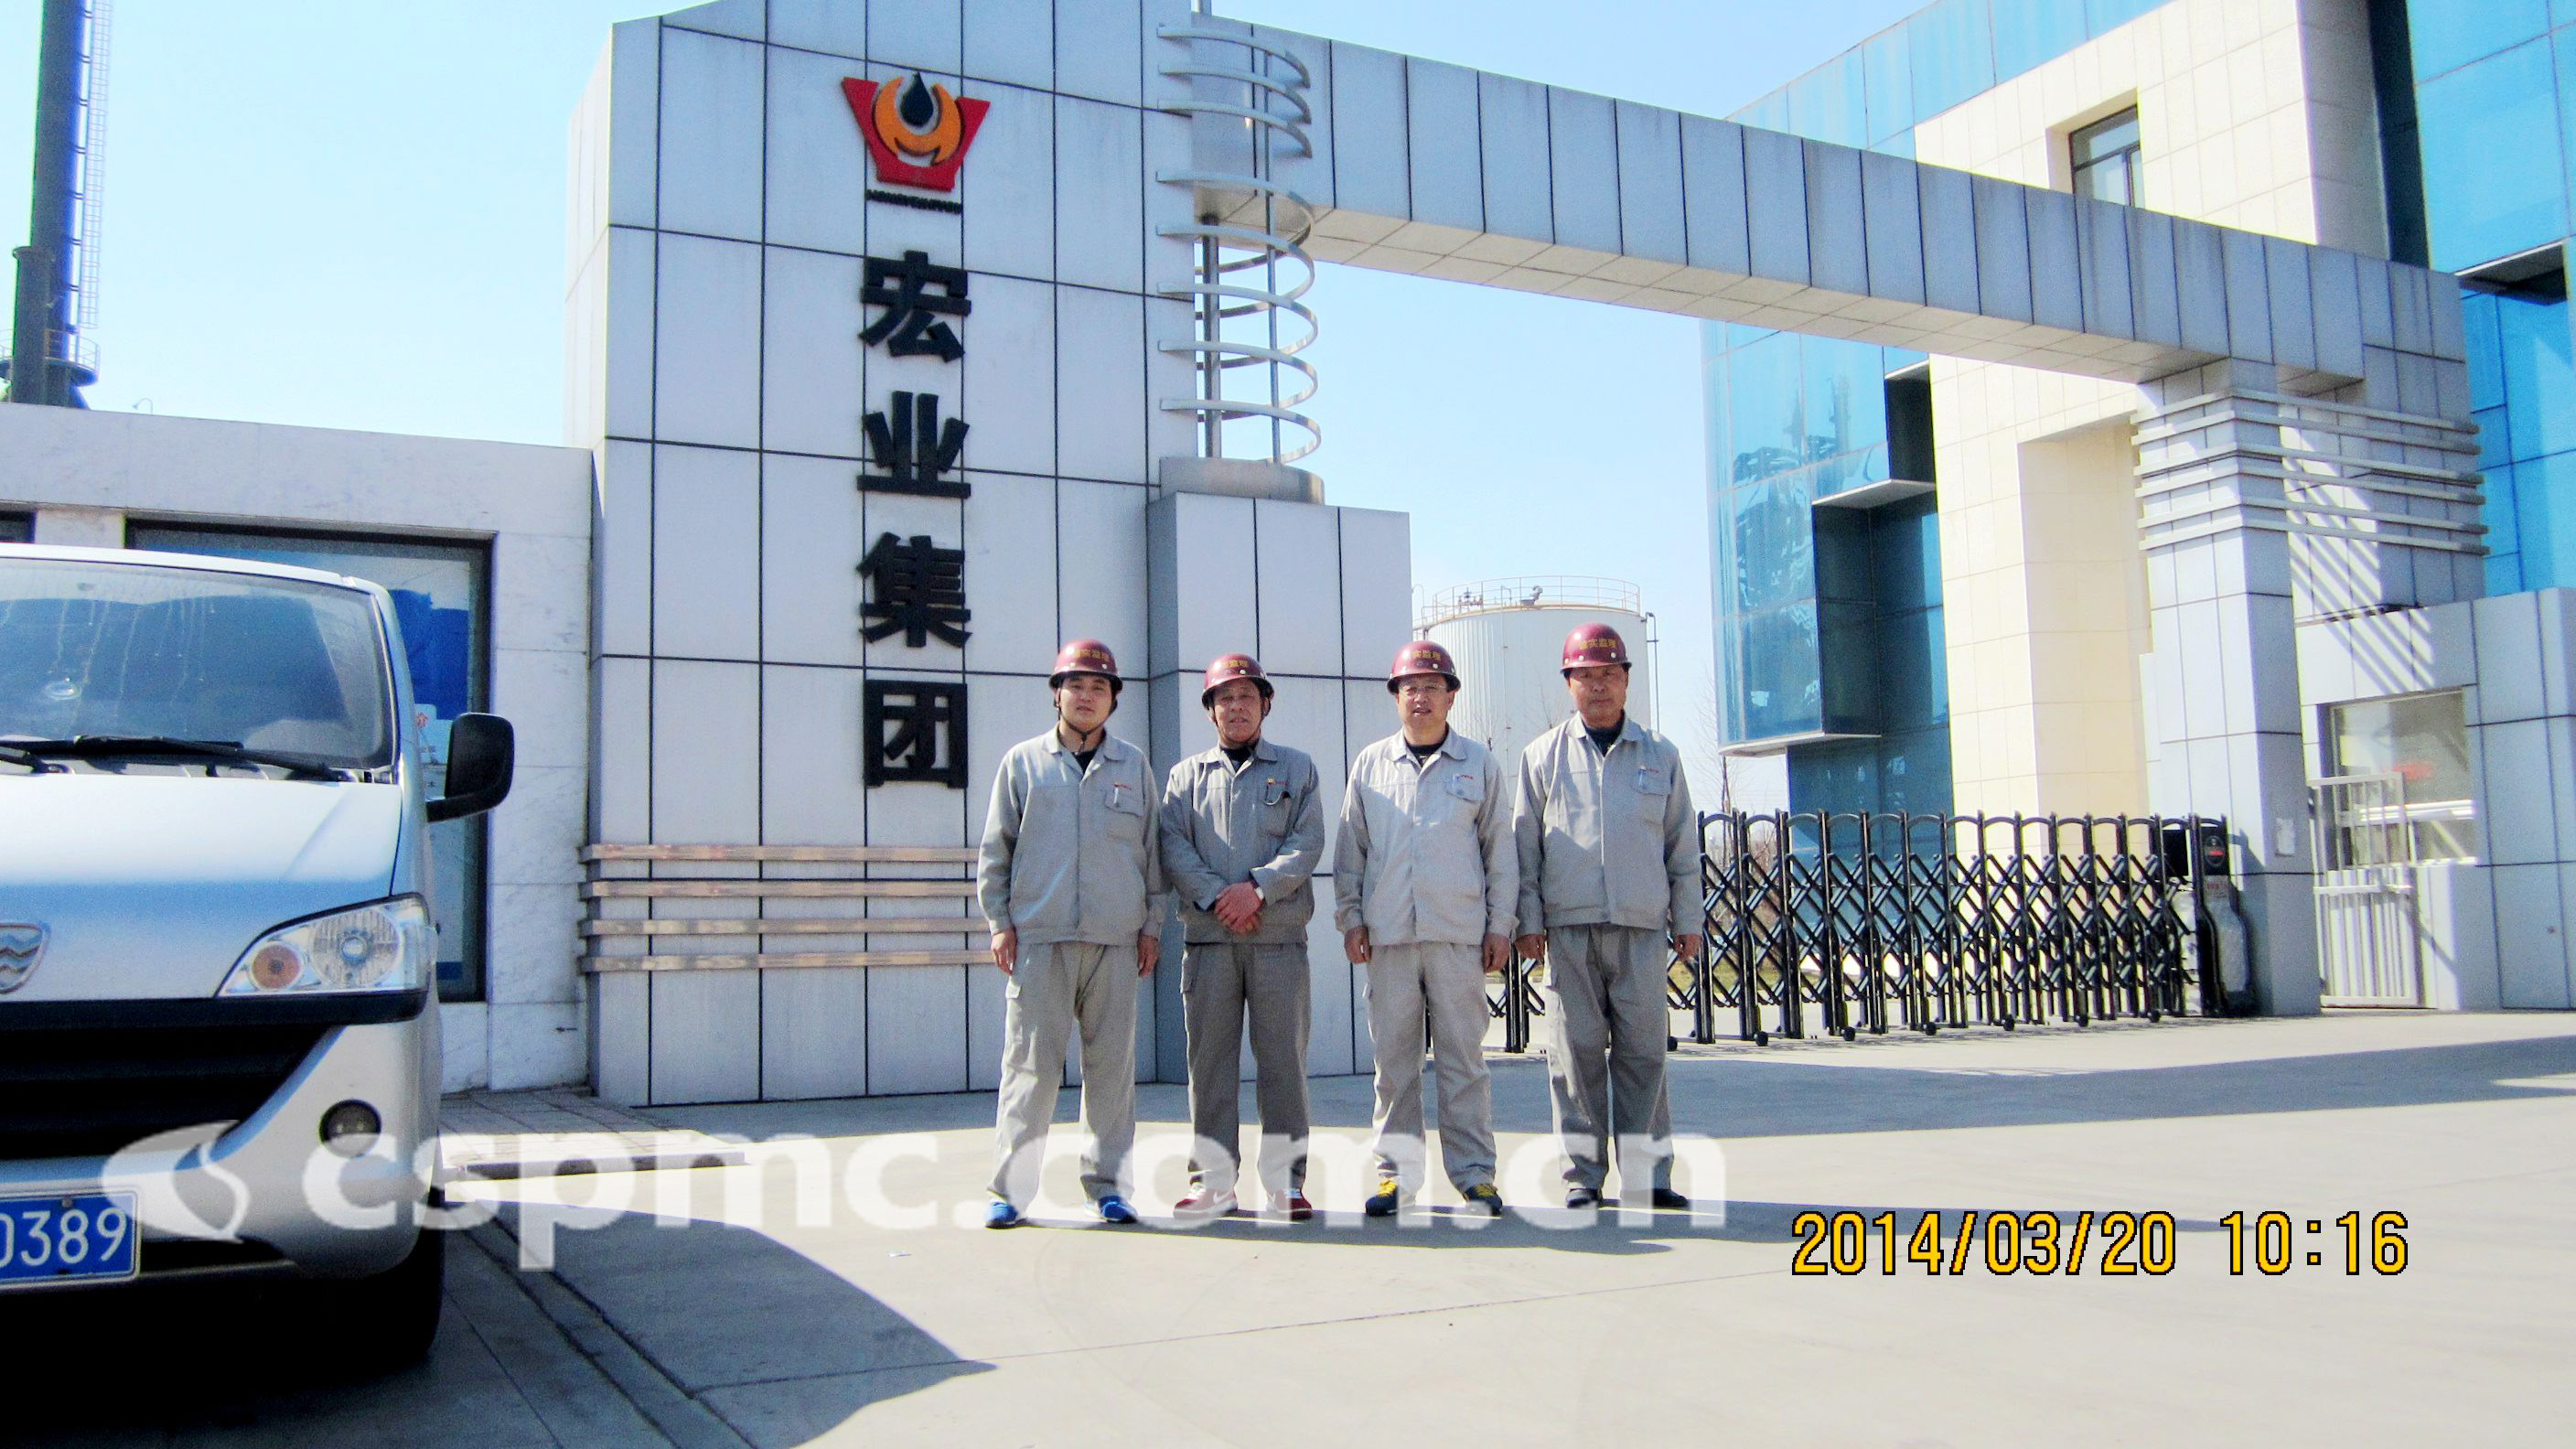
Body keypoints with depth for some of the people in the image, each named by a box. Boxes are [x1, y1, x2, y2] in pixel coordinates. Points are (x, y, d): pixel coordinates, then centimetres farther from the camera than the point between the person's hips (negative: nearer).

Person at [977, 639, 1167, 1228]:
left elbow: (1152, 850, 15)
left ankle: (1107, 1184, 12)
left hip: (1116, 938, 2)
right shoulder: (1023, 762, 10)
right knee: (1030, 1063, -4)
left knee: (1112, 1065, 3)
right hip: (1038, 936, -1)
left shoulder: (1134, 766, 13)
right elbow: (994, 850, 10)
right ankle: (1009, 1188, 4)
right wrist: (999, 922, 2)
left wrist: (1152, 924, 10)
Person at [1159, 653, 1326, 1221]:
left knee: (1283, 1057, -1)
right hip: (1207, 939, 1)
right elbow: (1173, 849, 2)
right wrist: (1217, 897, -12)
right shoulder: (1186, 775, 15)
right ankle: (1213, 1181, 8)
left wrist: (1258, 887, -14)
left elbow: (1307, 844, 1)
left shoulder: (1296, 769, 13)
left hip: (1280, 938, -1)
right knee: (1210, 1057, 1)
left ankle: (1286, 1181, 5)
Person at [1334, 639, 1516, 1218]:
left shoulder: (1479, 763, 8)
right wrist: (1350, 917, 6)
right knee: (1394, 1058, 4)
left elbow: (1500, 848, 9)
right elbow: (1350, 849, 14)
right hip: (1388, 933, 1)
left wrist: (1500, 924, 4)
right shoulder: (1370, 765, 11)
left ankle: (1473, 1171, 8)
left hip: (1459, 933, -1)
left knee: (1462, 1057, 0)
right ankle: (1396, 1171, 12)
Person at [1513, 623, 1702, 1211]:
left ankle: (1648, 1173, 7)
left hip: (1641, 925, 1)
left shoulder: (1660, 755, 12)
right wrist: (1528, 920, 2)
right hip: (1568, 926, -1)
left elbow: (1682, 845, 14)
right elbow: (1526, 845, 8)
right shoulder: (1544, 756, 9)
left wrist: (1687, 919, 9)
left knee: (1643, 1047, 0)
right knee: (1576, 1050, -1)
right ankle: (1583, 1173, 6)